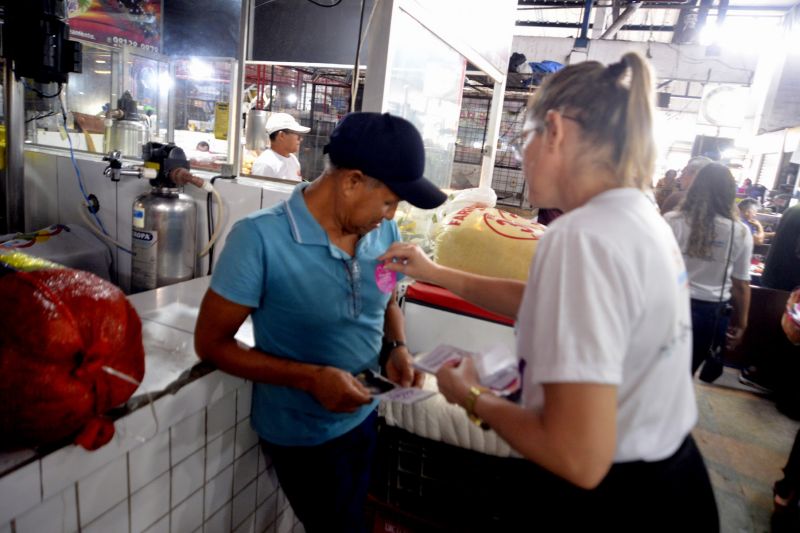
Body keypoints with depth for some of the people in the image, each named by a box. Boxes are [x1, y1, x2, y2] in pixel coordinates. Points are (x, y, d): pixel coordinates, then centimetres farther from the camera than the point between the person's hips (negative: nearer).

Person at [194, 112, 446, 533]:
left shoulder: (384, 231, -9)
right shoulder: (259, 238, -25)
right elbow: (211, 344, -18)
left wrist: (398, 348, -12)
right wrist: (311, 378, -27)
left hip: (365, 415, 5)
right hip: (302, 434, -5)